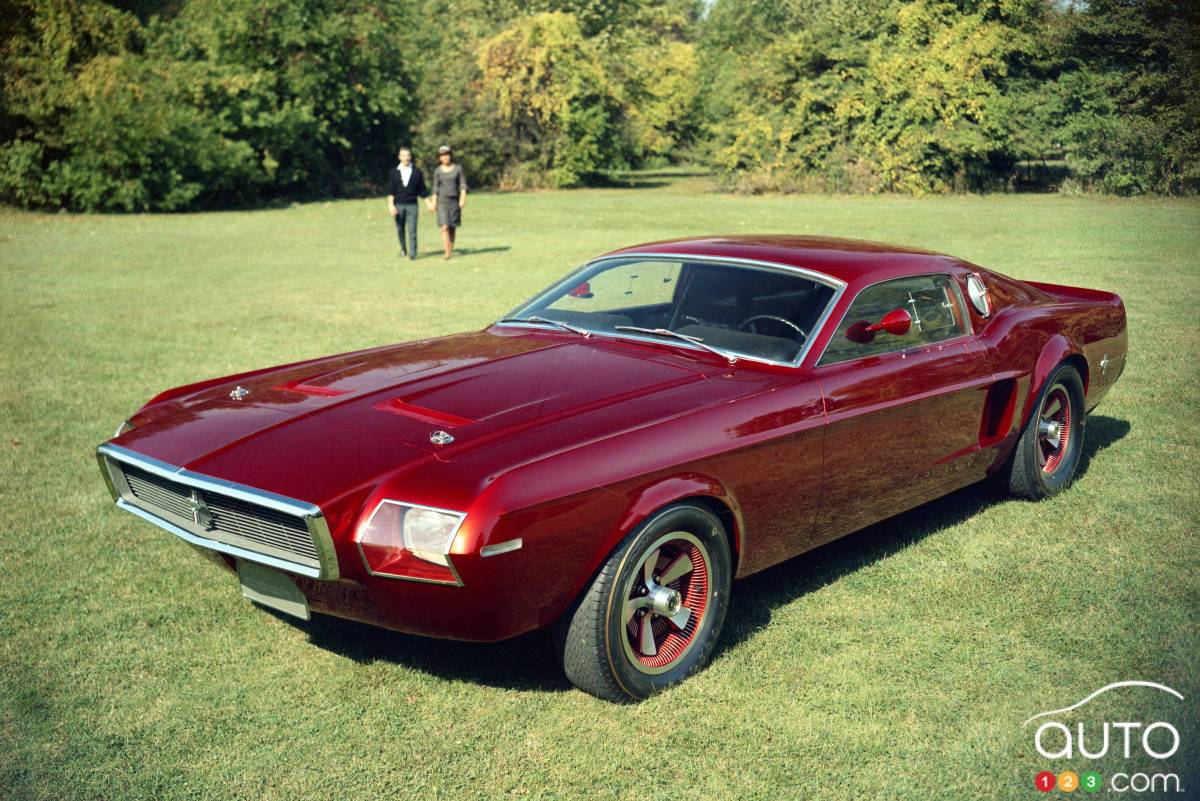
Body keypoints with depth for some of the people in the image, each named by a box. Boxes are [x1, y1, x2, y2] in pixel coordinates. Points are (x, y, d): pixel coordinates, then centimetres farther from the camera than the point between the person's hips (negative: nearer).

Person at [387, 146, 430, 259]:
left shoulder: (417, 171, 3)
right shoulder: (395, 172, 4)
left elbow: (422, 190, 9)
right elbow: (390, 190, 0)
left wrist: (428, 203, 8)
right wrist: (391, 205, -11)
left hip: (412, 205, -1)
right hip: (398, 205, 1)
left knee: (412, 230, -10)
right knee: (400, 230, 9)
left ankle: (412, 253, -9)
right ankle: (403, 249, 29)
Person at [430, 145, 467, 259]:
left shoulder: (458, 168, 3)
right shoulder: (437, 171, 4)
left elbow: (463, 184, -1)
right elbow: (435, 187, 8)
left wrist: (463, 197, -13)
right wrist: (434, 203, 5)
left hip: (455, 201, 1)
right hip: (442, 201, -1)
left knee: (453, 228, 3)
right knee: (445, 227, -13)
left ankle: (451, 250, 14)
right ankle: (447, 253, -16)